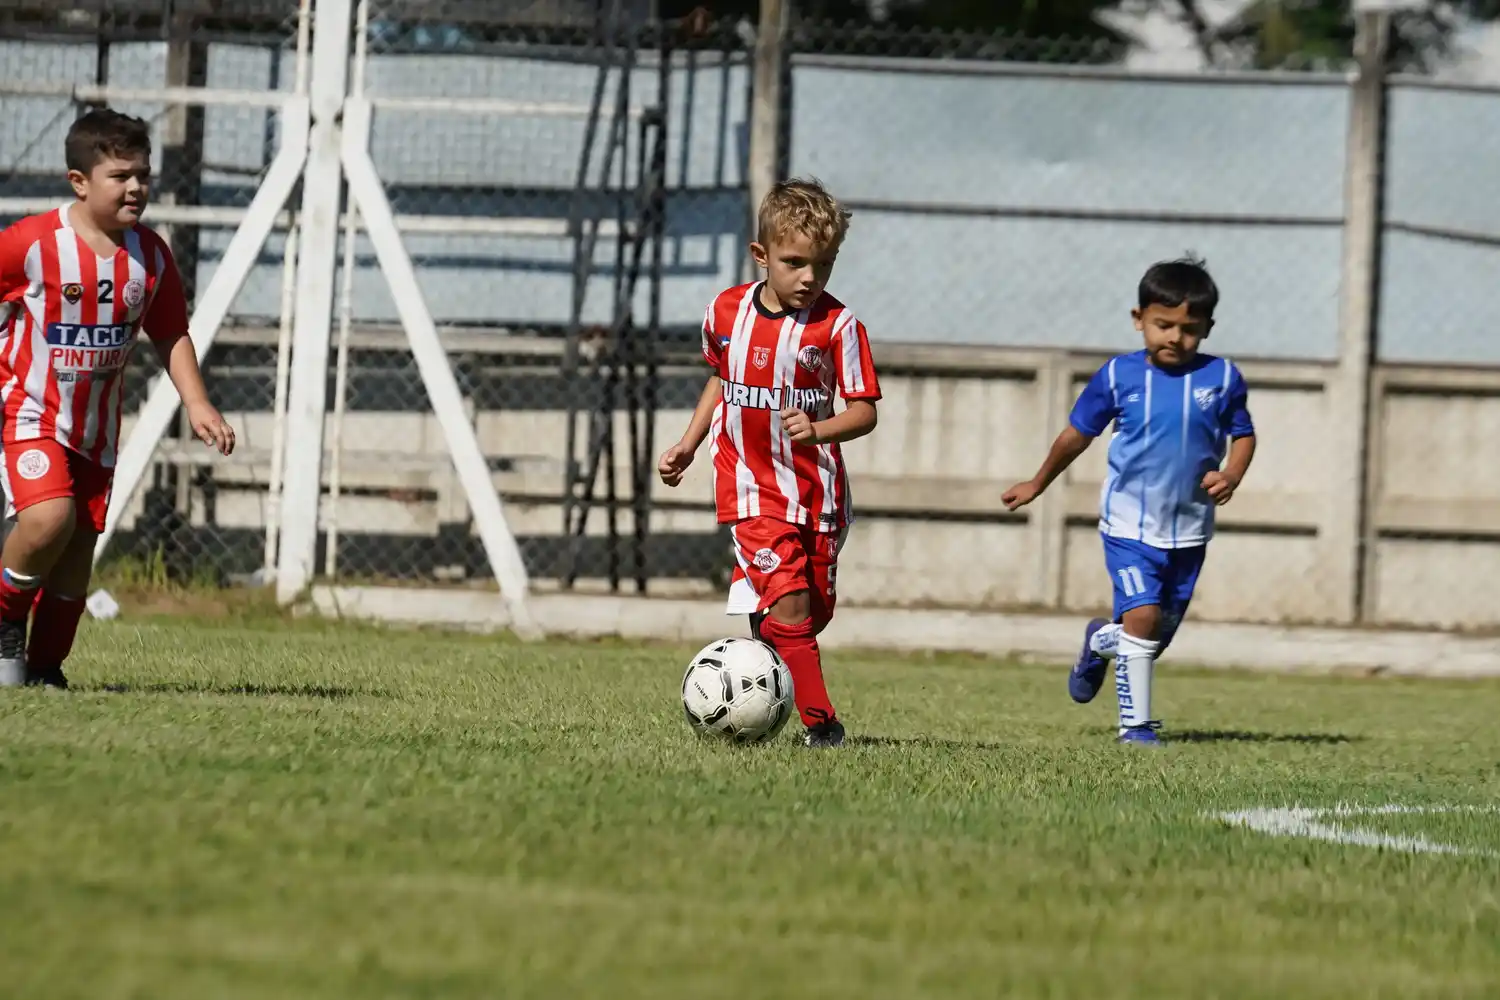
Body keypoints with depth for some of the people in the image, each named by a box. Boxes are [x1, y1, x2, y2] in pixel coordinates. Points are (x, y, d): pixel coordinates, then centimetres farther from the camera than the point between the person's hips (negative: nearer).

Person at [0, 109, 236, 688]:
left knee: (79, 547, 6)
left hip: (95, 422, 5)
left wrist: (196, 403, -2)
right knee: (49, 516, -25)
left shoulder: (150, 255, -1)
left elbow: (170, 335, 9)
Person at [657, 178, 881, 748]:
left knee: (814, 612, 9)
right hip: (752, 490, 0)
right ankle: (819, 722, -14)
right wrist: (687, 446, 20)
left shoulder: (837, 326, -9)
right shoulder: (726, 312, 1)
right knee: (788, 605, -16)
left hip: (818, 491, 0)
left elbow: (864, 411, -10)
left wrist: (817, 430, -28)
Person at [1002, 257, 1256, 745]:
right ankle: (1135, 723, -4)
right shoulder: (1119, 376, -6)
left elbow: (1242, 433, 10)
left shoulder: (1222, 379, -3)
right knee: (1142, 615, -17)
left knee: (1162, 630, 12)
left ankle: (1101, 642, 45)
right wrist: (1038, 484, 17)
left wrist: (1231, 474, -11)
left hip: (1190, 527, 3)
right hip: (1129, 522, -3)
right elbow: (1078, 433, 8)